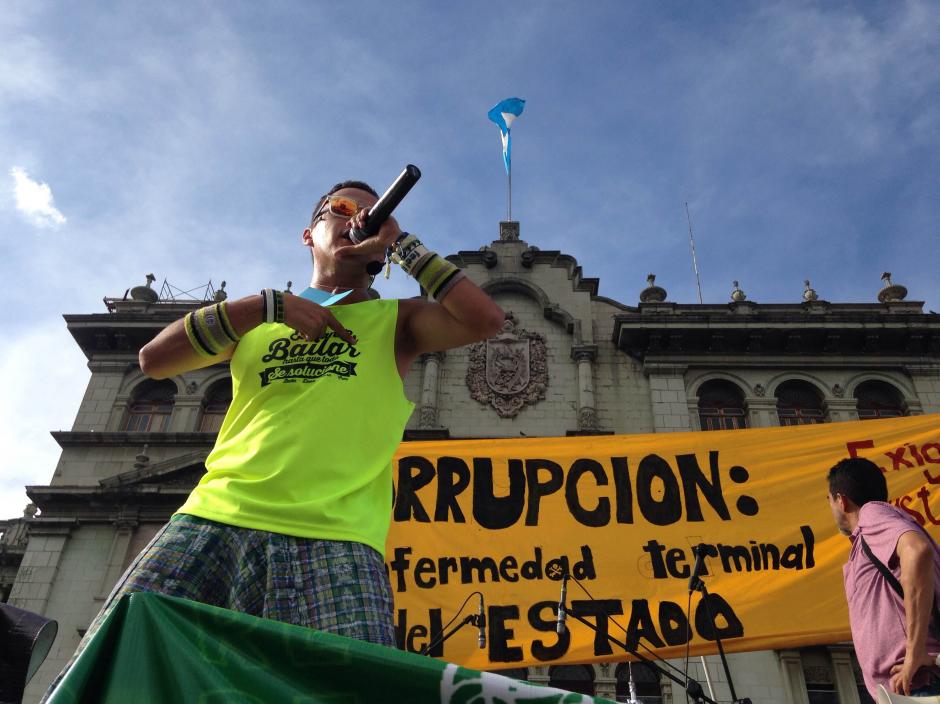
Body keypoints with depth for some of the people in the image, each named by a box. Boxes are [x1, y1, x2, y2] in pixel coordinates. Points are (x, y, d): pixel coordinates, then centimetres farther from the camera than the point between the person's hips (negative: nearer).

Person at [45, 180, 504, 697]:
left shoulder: (395, 321, 20)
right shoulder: (262, 318, 25)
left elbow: (486, 319, 2)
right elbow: (154, 359, 12)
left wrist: (399, 241, 9)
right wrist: (269, 306, 4)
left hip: (335, 541, -2)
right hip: (215, 518, 3)